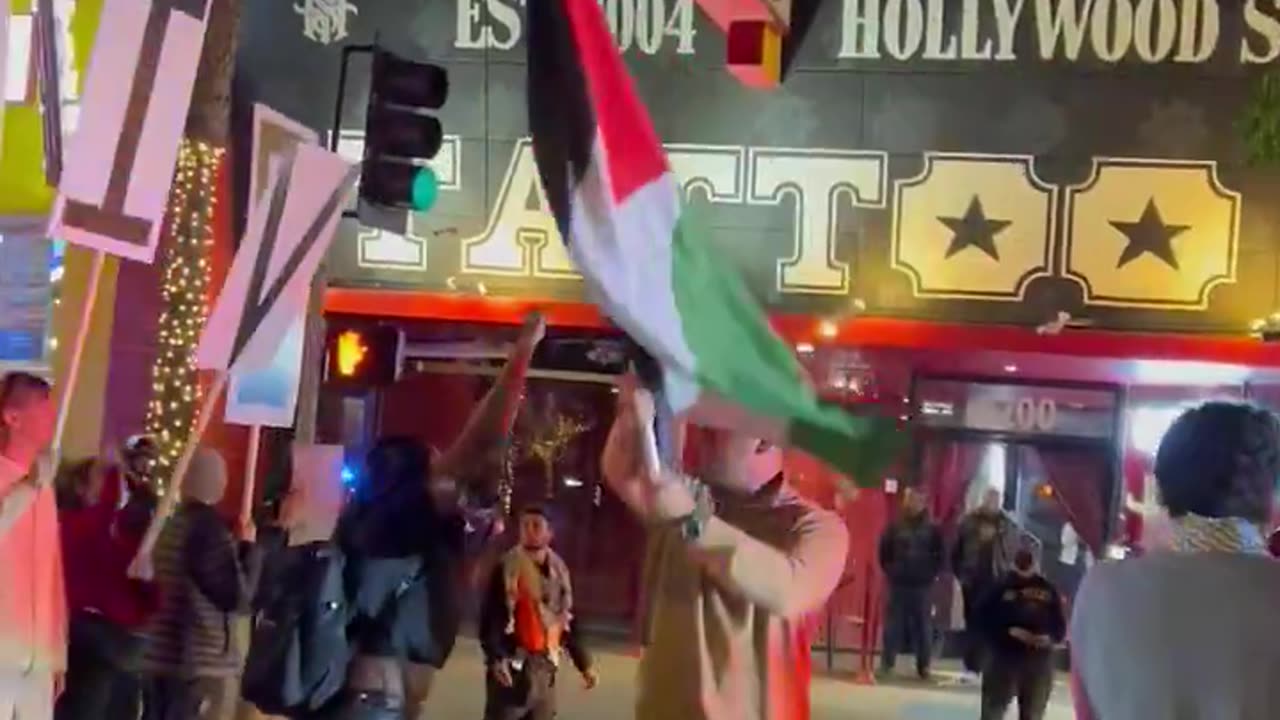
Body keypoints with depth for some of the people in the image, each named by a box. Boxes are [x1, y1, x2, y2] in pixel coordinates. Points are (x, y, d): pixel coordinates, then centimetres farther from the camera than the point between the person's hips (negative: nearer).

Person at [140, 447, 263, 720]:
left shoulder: (167, 526, 11)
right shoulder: (210, 527, -14)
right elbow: (237, 596, -15)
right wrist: (248, 547, -1)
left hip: (158, 657, 8)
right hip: (206, 663, -8)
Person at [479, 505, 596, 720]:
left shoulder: (559, 570, 11)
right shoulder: (508, 567, -8)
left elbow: (568, 620, 18)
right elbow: (490, 615, -14)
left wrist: (584, 663, 18)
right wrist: (495, 657, -28)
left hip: (545, 665, 6)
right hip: (513, 663, -6)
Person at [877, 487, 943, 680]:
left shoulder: (932, 528, 1)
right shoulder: (895, 525, 2)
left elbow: (941, 554, 5)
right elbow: (884, 551, 7)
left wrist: (932, 573, -2)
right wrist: (890, 571, 1)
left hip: (923, 585, 0)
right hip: (898, 583, 0)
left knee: (923, 625, 3)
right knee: (893, 624, 1)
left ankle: (923, 666, 10)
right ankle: (887, 663, 7)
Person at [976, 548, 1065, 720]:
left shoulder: (1048, 590, 5)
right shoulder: (1002, 588, -5)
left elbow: (1060, 625, 8)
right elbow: (982, 619, -9)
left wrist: (1050, 638, -13)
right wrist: (1009, 631, -20)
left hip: (1039, 660, 3)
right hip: (1005, 656, -3)